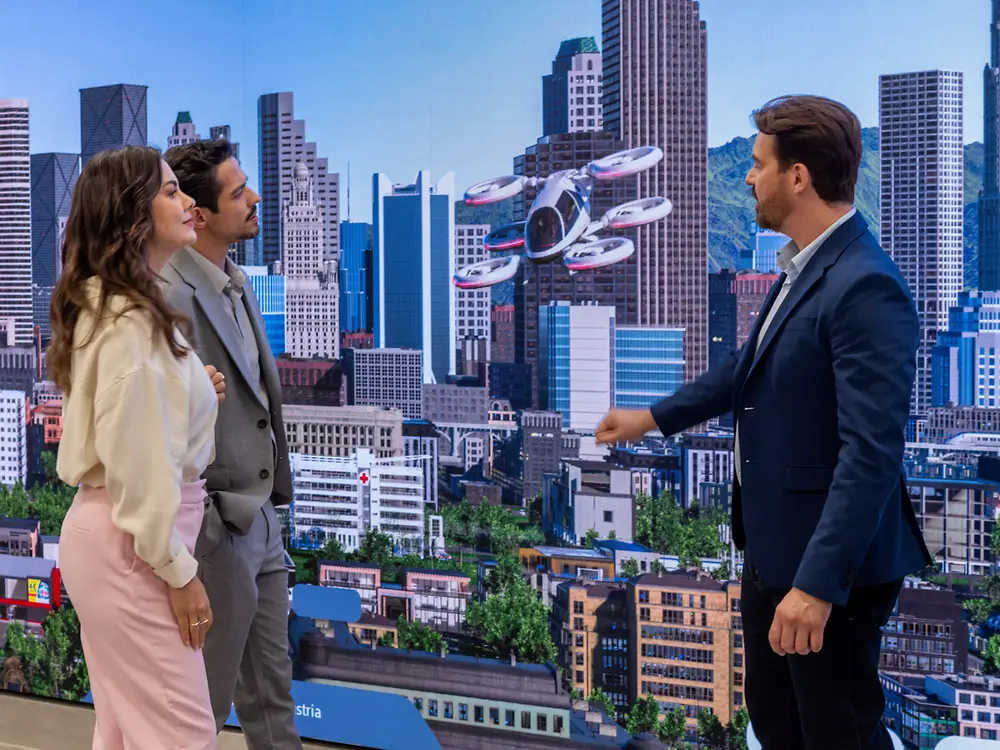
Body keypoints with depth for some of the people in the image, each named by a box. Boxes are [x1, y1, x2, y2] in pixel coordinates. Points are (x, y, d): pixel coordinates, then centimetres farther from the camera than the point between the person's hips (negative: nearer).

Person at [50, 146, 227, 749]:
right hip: (134, 543, -10)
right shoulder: (131, 319, -18)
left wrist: (197, 397, 8)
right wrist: (179, 572, -15)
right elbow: (138, 461, -21)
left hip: (114, 533, 10)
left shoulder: (116, 304, 13)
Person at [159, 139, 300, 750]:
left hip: (260, 518, 9)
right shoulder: (172, 296, -20)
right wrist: (205, 528, -19)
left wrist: (273, 497, 14)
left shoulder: (235, 282, 10)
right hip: (218, 532, -9)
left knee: (271, 692, 19)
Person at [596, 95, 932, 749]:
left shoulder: (866, 288, -25)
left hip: (832, 566, -10)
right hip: (772, 548, 10)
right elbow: (751, 368, 22)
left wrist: (818, 583, -31)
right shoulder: (802, 268, 6)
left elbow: (872, 452, -29)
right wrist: (654, 417, 31)